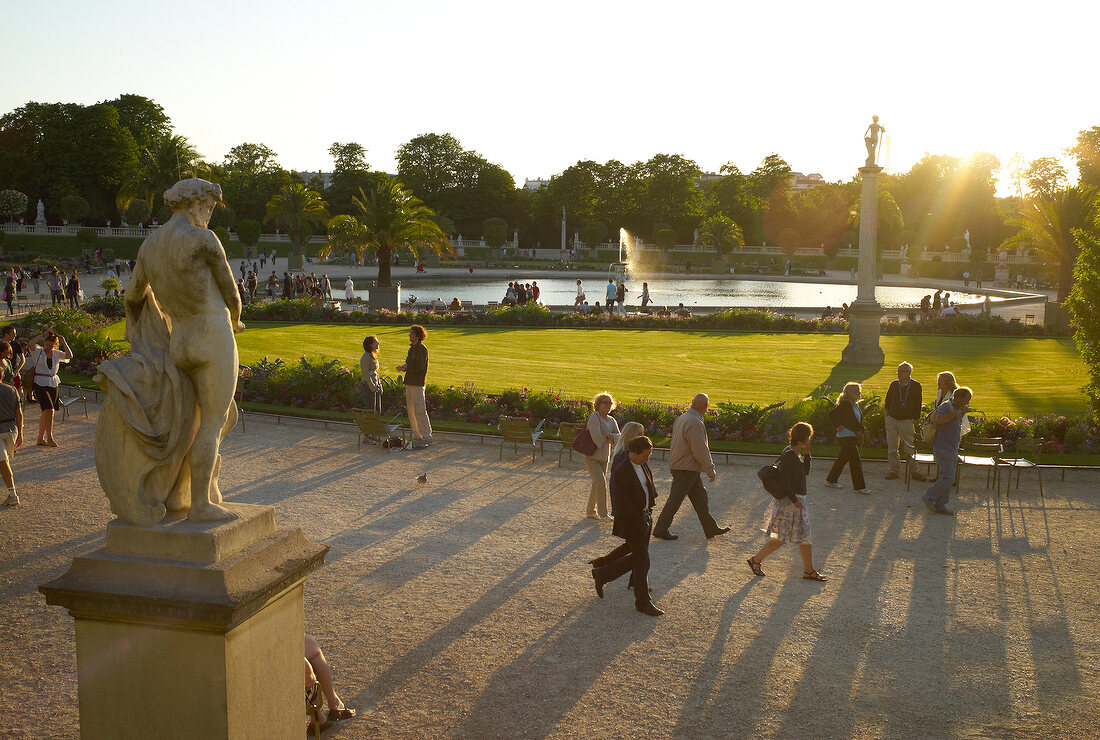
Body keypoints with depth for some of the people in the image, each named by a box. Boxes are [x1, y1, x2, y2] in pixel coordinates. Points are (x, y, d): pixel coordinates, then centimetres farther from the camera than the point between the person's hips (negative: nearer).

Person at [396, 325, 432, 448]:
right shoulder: (412, 348, 18)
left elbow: (419, 366, -18)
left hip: (417, 384, -9)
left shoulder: (422, 349, -10)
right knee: (411, 411, 10)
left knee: (419, 411, -9)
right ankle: (417, 436, 17)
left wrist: (406, 367, -11)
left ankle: (427, 436, -5)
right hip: (409, 383, 9)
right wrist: (403, 366, -1)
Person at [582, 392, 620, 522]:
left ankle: (590, 511, 26)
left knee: (597, 484, 13)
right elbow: (596, 436, -25)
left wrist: (609, 435, -20)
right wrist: (608, 438, -9)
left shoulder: (611, 420, 9)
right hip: (591, 456, -7)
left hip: (604, 457, 8)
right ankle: (603, 514, -8)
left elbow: (618, 438, -2)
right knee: (601, 482, -14)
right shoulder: (594, 418, -14)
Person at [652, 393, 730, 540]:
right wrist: (710, 469, -11)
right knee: (675, 500, 1)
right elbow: (700, 451, -22)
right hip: (686, 470, -10)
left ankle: (711, 528, 23)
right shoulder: (695, 424, -24)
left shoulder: (681, 418, 6)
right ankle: (660, 529, 12)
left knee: (700, 496, 15)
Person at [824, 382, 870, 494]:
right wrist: (839, 426, -19)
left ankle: (830, 480, 28)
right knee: (855, 460, -7)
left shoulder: (855, 405, 11)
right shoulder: (845, 405, -17)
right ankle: (859, 487, -2)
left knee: (843, 459, 16)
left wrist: (860, 431, 9)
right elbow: (832, 415, -23)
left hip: (853, 436, 9)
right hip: (846, 436, -9)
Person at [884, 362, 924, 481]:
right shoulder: (894, 385, 5)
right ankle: (893, 470, 10)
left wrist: (914, 419, -4)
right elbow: (887, 401, 17)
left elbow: (918, 405, 1)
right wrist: (887, 414, 8)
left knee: (909, 448, -3)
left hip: (906, 421, -3)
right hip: (891, 420, 3)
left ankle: (915, 471, 5)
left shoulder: (916, 386, -3)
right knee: (892, 448, 4)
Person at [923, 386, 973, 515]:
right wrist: (955, 414, -26)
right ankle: (929, 497, -1)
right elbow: (939, 419, -34)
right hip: (943, 448, -10)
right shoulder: (946, 406, -14)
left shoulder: (957, 408, 16)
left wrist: (962, 413, 17)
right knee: (948, 478, -14)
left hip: (952, 449, 10)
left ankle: (940, 506, 12)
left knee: (948, 478, 8)